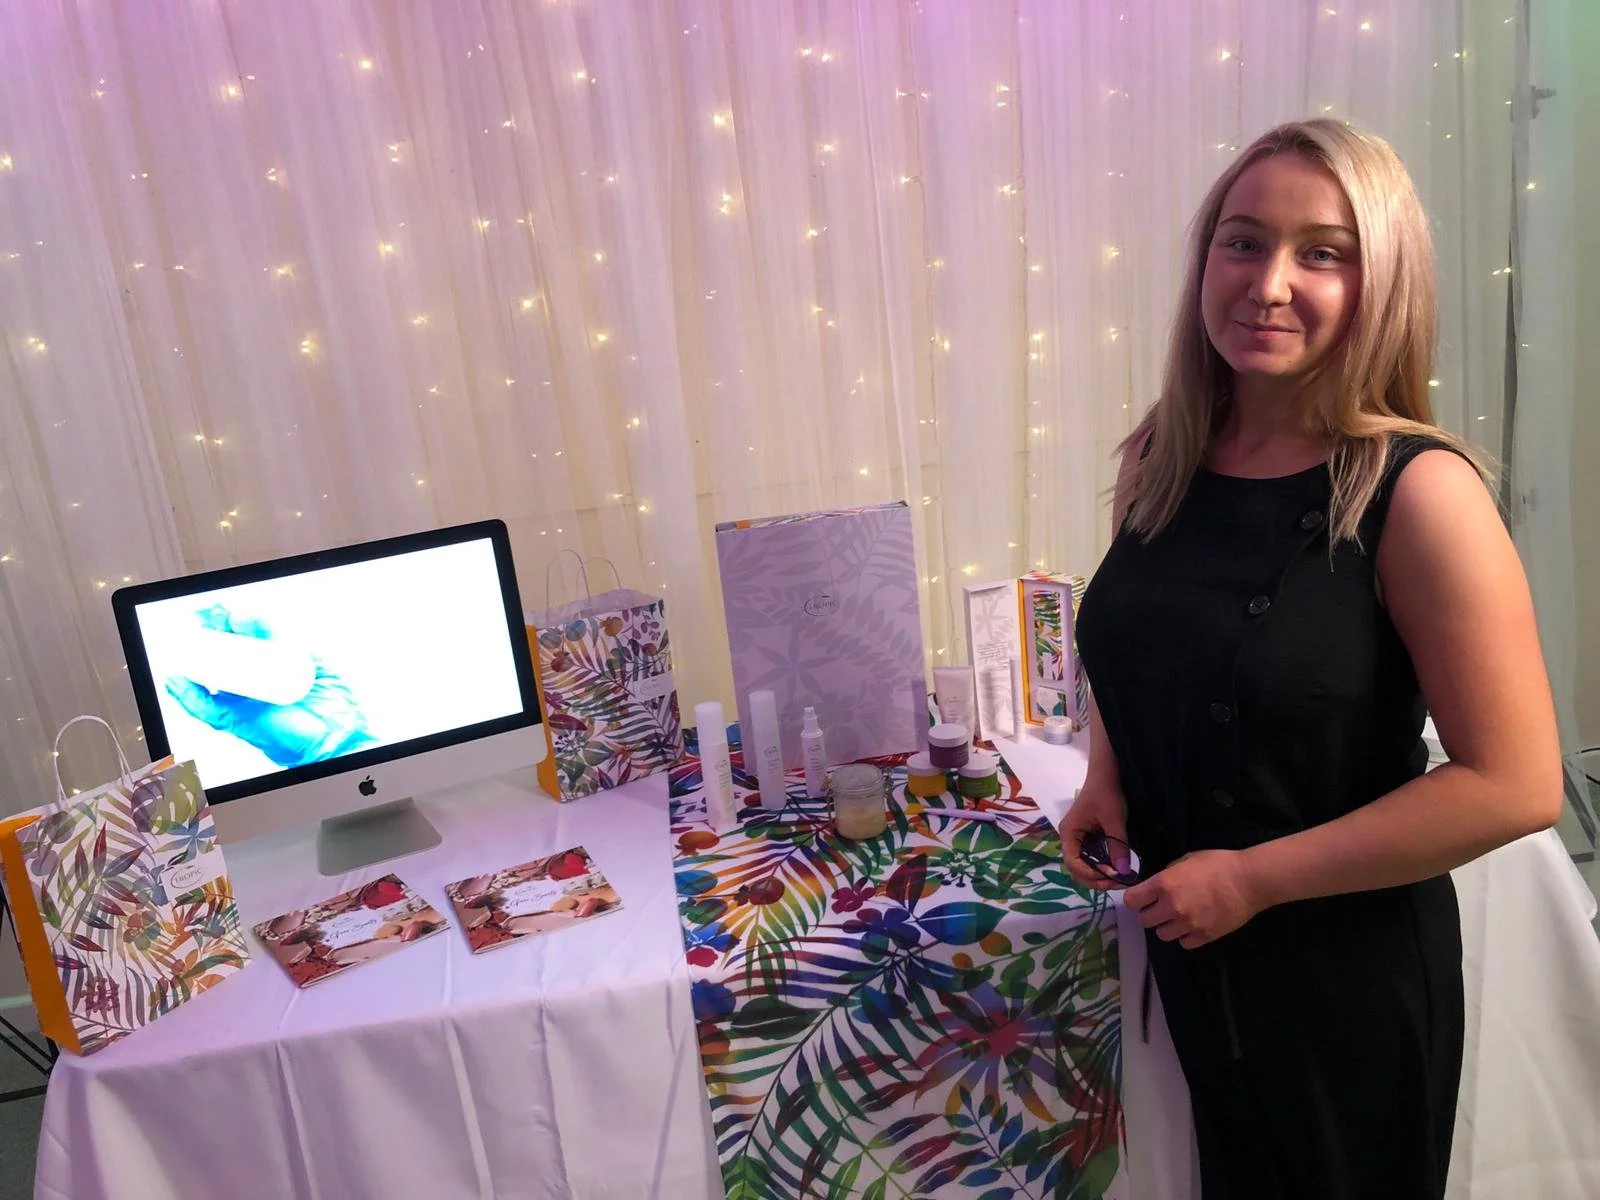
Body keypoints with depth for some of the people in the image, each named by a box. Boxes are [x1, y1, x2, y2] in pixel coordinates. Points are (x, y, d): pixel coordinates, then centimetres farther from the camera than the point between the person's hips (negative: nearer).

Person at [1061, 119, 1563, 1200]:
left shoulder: (1417, 491, -22)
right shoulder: (1158, 462, -5)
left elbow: (1516, 785, -22)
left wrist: (1255, 877, -20)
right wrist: (1106, 781, -5)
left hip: (1349, 967, -4)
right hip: (1184, 944, 5)